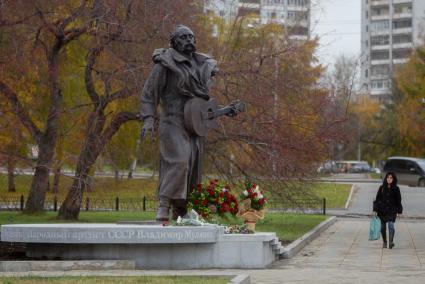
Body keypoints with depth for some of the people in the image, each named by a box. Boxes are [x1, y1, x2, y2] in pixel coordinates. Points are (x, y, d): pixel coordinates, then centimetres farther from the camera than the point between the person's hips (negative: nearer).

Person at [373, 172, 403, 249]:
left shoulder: (396, 189, 2)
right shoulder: (382, 188, 3)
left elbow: (398, 201, 7)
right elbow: (377, 199, 4)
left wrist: (399, 211, 4)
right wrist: (375, 209, -3)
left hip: (392, 211, -2)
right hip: (382, 210, 2)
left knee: (391, 225, -19)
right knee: (383, 227, 7)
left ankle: (391, 241, -26)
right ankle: (384, 242, 22)